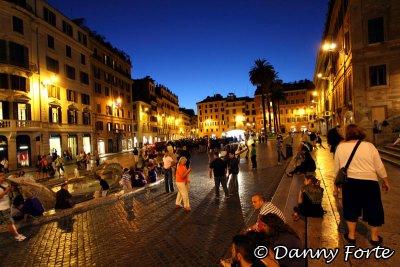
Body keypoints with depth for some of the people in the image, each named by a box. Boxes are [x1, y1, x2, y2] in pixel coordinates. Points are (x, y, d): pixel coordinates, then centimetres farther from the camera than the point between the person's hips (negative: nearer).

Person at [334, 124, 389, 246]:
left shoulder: (341, 147, -4)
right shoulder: (369, 146, -7)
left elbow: (337, 168, 3)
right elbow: (379, 167, -2)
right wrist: (385, 181, 12)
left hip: (349, 182, 1)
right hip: (369, 182, -1)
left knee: (351, 208, 17)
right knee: (374, 209, 18)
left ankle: (351, 236, 26)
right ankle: (374, 237, 31)